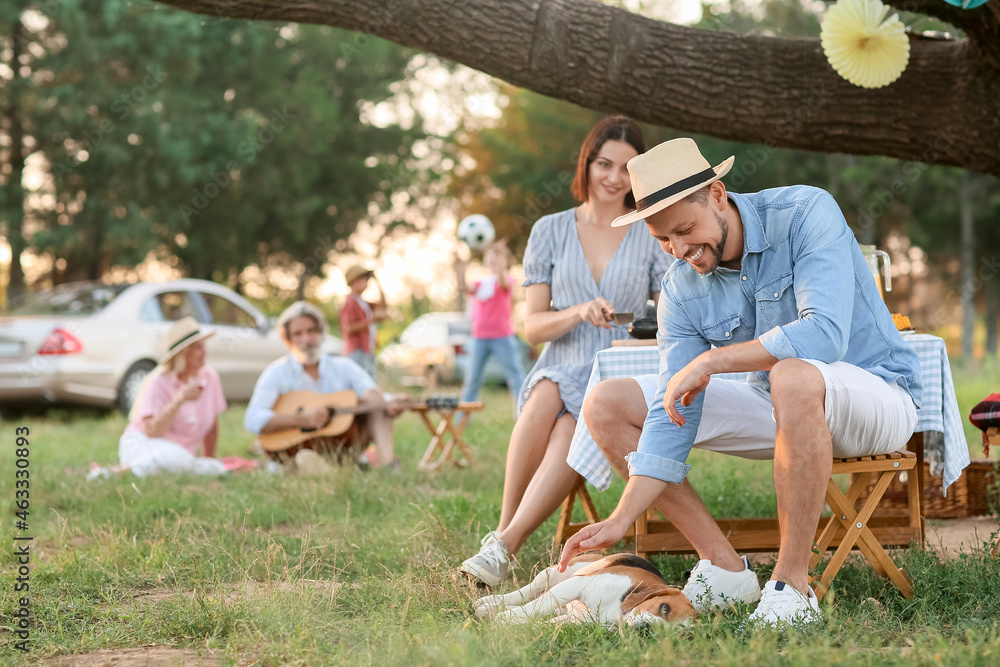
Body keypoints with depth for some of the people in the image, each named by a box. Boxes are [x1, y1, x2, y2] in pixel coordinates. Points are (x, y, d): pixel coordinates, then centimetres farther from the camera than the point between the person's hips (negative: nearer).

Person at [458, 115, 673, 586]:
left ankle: (504, 545, -38)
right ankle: (505, 527, -29)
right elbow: (533, 326, 5)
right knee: (546, 398, -36)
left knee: (574, 426, -35)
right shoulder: (550, 231, 11)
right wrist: (578, 313, -15)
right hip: (560, 369, 1)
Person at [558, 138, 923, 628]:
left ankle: (792, 587, -30)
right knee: (606, 405, -3)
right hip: (775, 406, 6)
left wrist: (710, 360, -29)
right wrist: (621, 519, -18)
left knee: (794, 377, -43)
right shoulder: (681, 289, -6)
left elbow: (824, 335, -35)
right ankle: (724, 568, -6)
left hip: (874, 393, -6)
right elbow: (674, 413, -9)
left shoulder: (806, 214, -21)